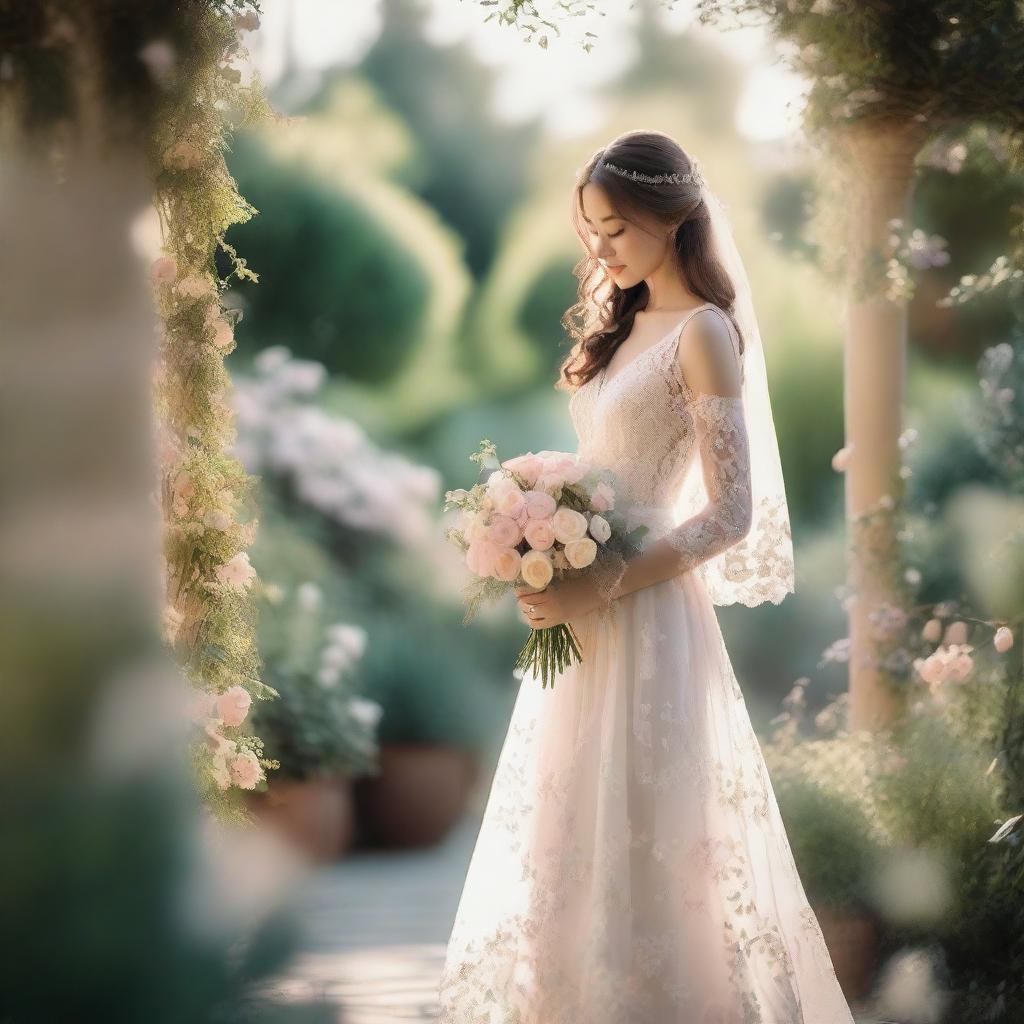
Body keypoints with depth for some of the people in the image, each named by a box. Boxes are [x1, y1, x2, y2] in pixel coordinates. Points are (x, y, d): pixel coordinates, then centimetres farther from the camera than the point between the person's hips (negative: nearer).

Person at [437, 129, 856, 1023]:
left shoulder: (703, 332, -11)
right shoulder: (626, 325, 14)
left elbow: (731, 514, -17)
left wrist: (600, 589, -21)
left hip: (643, 617, -8)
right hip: (585, 618, 8)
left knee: (634, 841, -2)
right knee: (580, 842, 12)